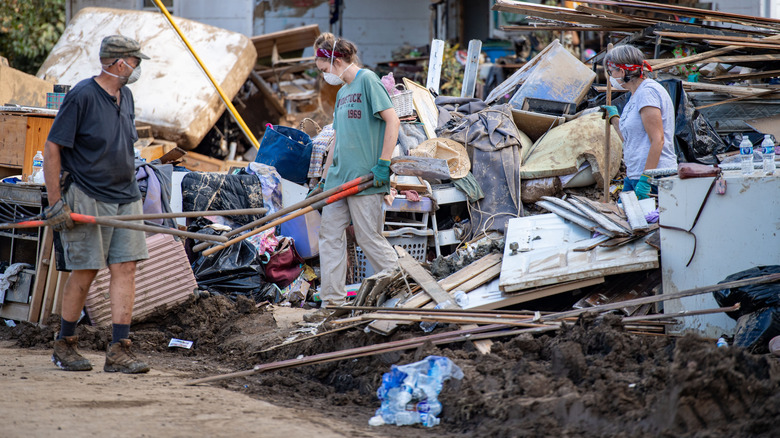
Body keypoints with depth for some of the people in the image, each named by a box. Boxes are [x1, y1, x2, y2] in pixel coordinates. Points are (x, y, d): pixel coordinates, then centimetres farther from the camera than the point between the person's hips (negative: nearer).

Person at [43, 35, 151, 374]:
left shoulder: (125, 96, 12)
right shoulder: (82, 96, -12)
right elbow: (52, 148, -13)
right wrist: (55, 203, -15)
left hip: (125, 198, 7)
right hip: (87, 200, -7)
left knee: (125, 269, -2)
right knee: (84, 272, -2)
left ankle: (119, 350, -2)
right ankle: (64, 345, 14)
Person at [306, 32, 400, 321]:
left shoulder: (368, 80, -7)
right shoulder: (342, 92, 18)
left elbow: (393, 121, -14)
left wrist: (383, 164, -18)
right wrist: (324, 177, 21)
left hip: (364, 178, -9)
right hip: (339, 178, 9)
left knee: (370, 239, -5)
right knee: (330, 236, 5)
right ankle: (332, 303, 8)